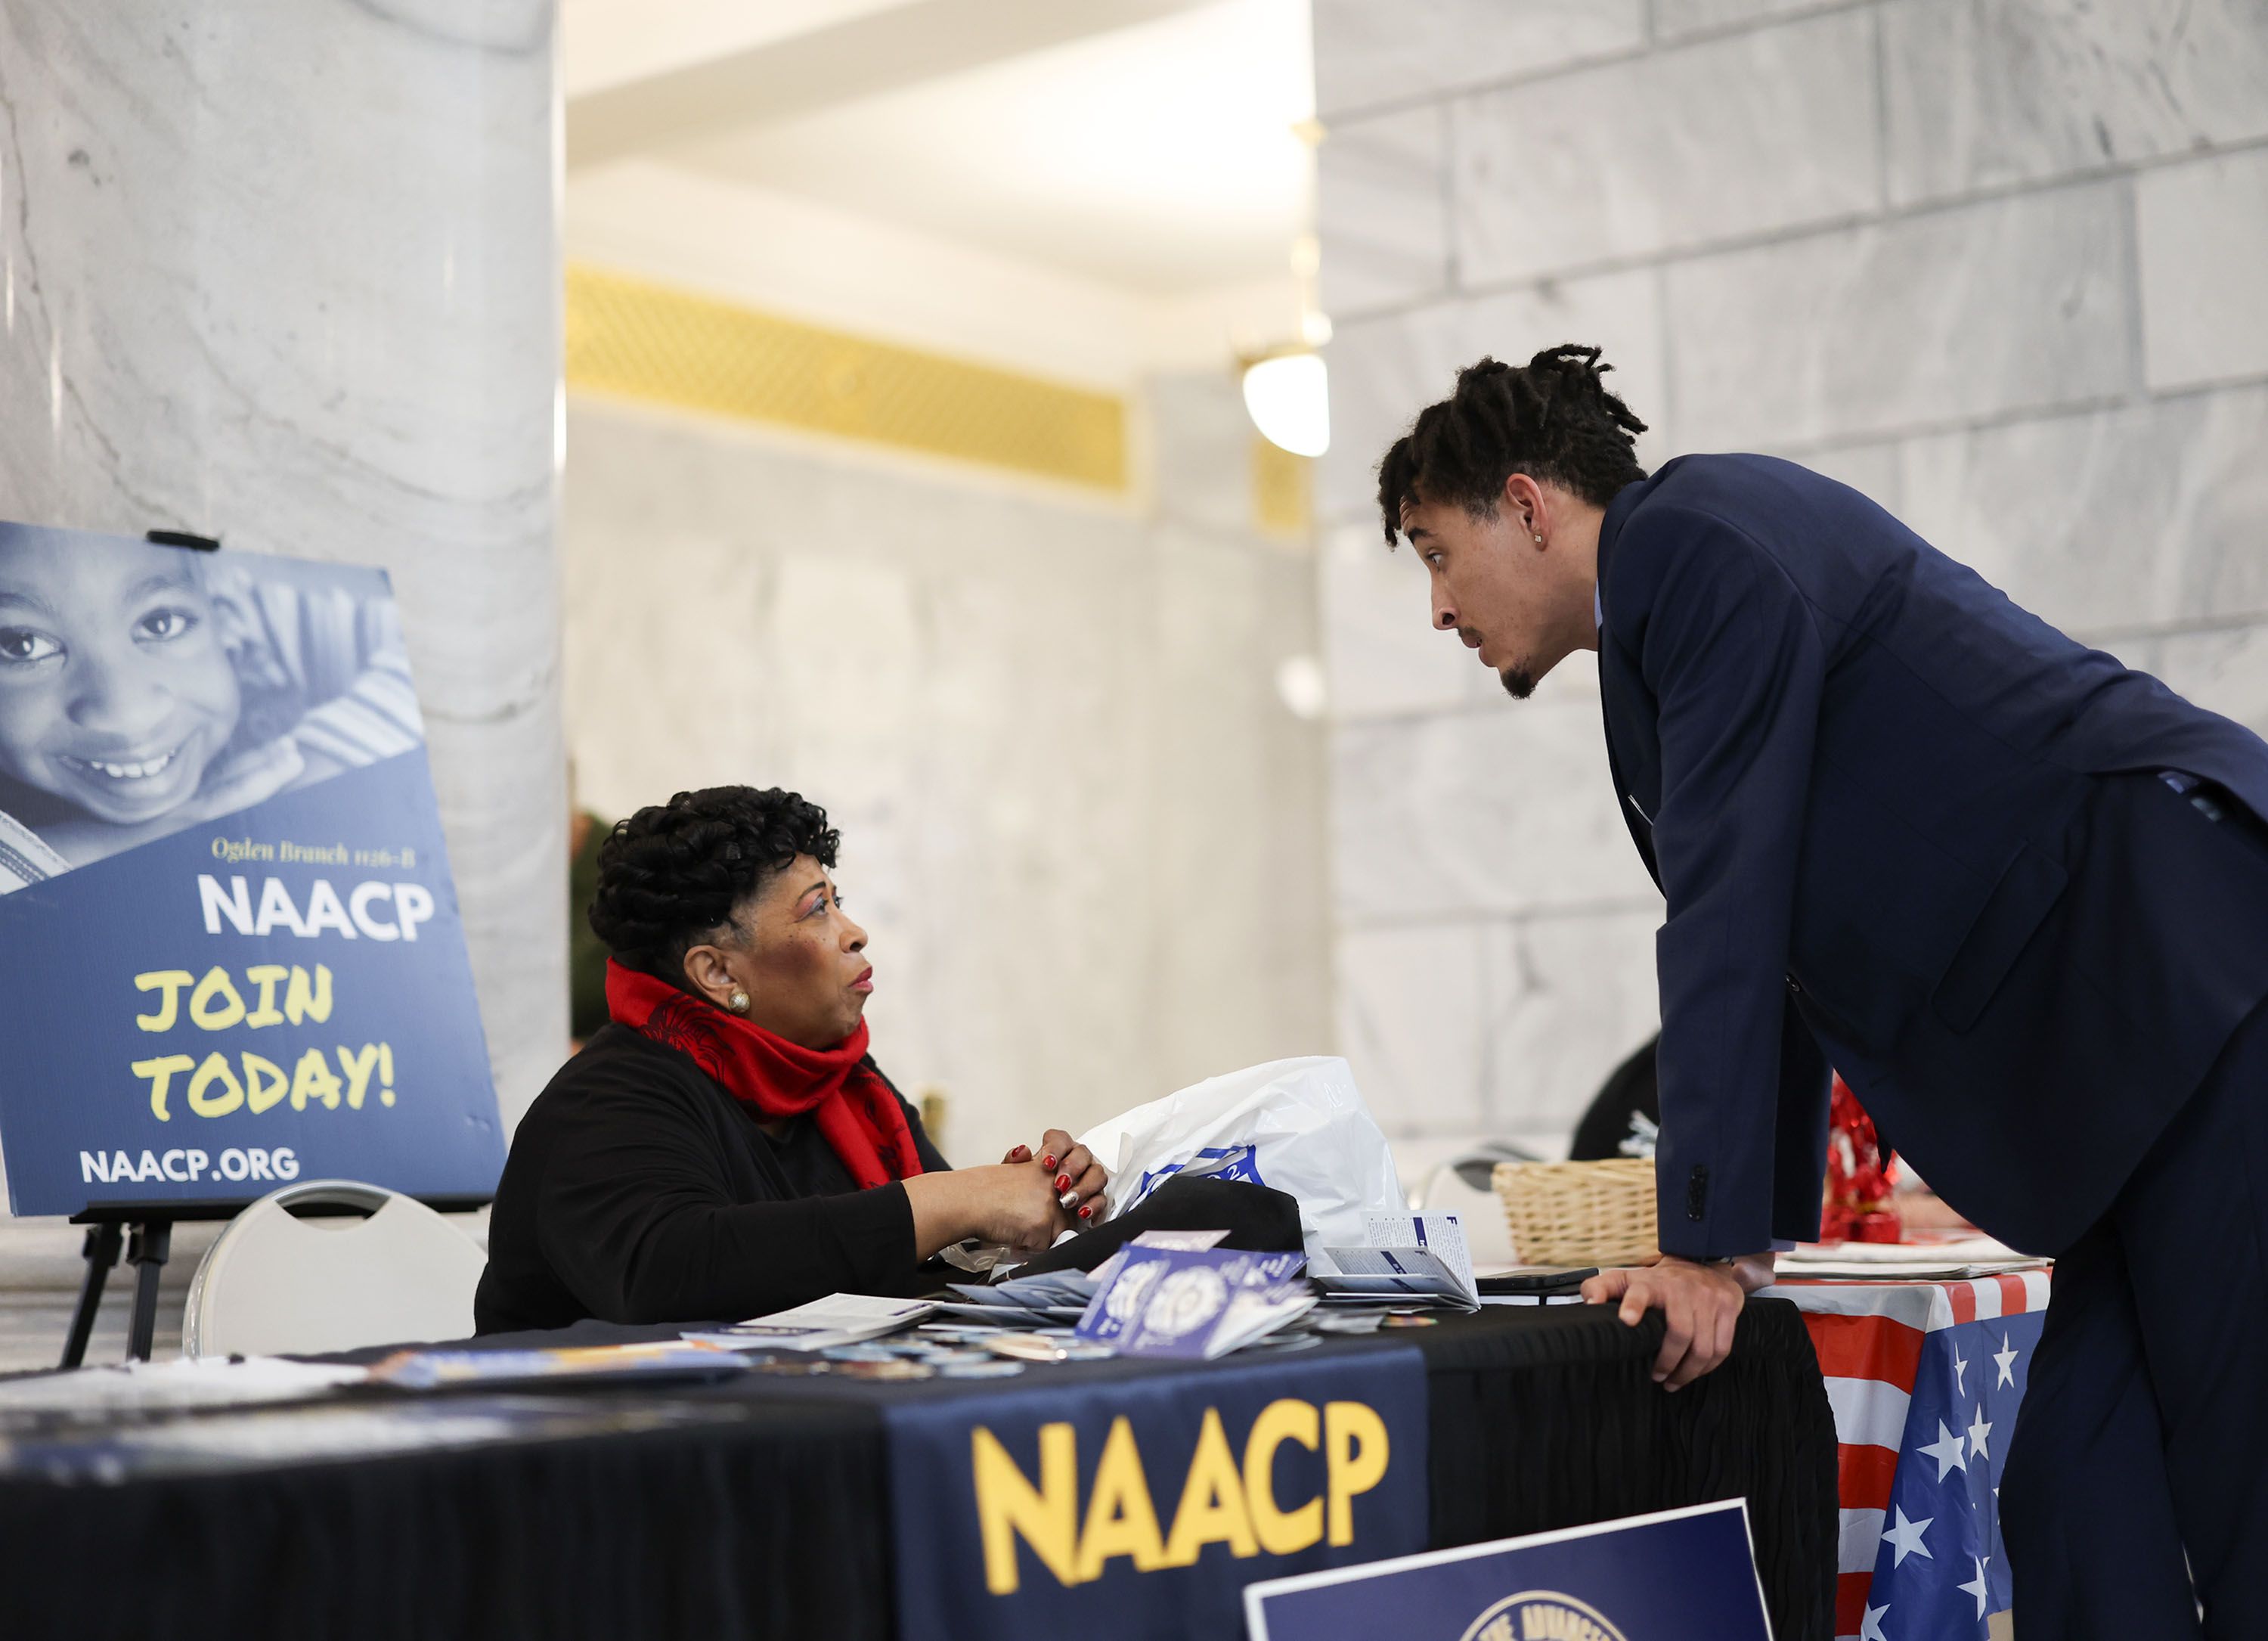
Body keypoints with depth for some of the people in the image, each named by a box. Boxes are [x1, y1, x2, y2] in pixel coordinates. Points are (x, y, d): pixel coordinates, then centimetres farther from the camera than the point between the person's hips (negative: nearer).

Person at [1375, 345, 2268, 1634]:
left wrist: (1710, 1243, -12)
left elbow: (1729, 905, -14)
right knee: (2074, 1509, 6)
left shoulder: (1697, 532, -8)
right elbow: (1776, 943, 27)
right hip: (2132, 1055, 10)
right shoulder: (1650, 635, 22)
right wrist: (1747, 1232, 25)